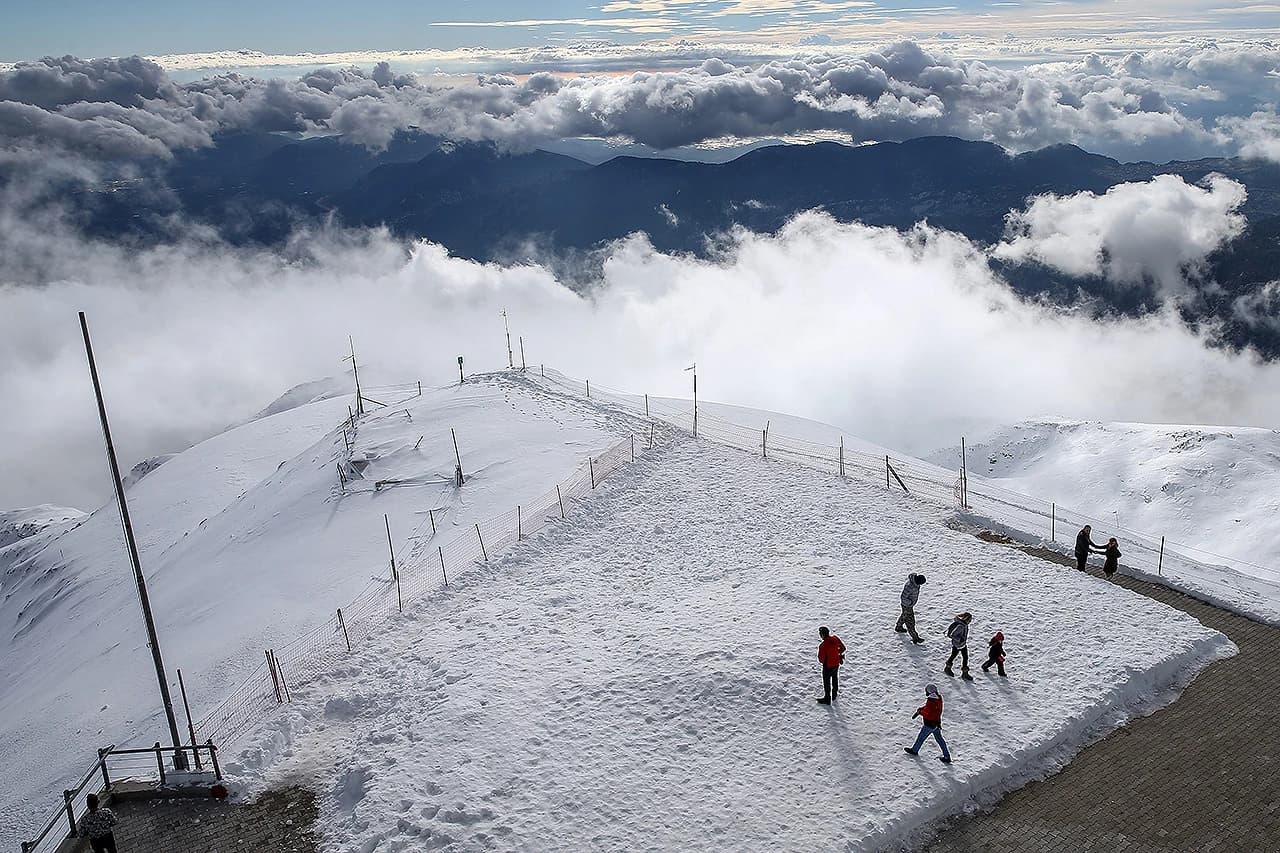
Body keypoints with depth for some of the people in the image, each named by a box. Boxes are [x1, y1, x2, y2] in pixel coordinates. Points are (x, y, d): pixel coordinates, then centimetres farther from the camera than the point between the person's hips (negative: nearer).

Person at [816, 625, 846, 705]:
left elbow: (821, 659, -24)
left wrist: (822, 661, -1)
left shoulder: (822, 645, -32)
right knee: (835, 678, 30)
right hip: (837, 663, 6)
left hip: (828, 666, -6)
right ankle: (834, 694, 51)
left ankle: (827, 699, 31)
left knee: (827, 682, 15)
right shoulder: (835, 638, -15)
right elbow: (843, 648, 0)